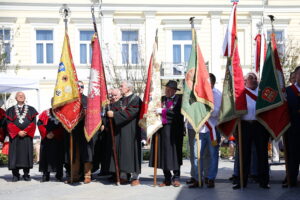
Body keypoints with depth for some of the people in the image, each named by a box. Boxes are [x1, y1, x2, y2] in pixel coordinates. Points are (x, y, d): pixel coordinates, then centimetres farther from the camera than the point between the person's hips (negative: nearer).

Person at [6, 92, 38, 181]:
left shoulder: (31, 109, 11)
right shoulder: (11, 110, 11)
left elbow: (33, 123, 2)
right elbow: (9, 123, 1)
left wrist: (25, 131, -11)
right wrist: (18, 132, -12)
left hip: (27, 136, 0)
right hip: (15, 136, 0)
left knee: (27, 153, -1)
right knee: (15, 153, -2)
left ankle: (26, 174, 4)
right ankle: (15, 174, 3)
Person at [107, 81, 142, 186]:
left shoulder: (136, 99, -6)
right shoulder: (120, 101, 17)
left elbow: (130, 113, -19)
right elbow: (114, 110, 6)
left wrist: (114, 114, -20)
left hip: (130, 131, -6)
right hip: (120, 131, 6)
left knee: (131, 151, -5)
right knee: (121, 152, 5)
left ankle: (135, 177, 1)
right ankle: (123, 176, 11)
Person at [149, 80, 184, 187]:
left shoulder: (179, 98, 0)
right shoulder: (162, 99, 14)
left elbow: (178, 112, -14)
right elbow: (156, 111, 13)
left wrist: (163, 111, -15)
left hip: (175, 129, -4)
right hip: (163, 130, 4)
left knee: (175, 152, 0)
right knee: (164, 153, 3)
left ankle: (176, 177, 10)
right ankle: (167, 179, 11)